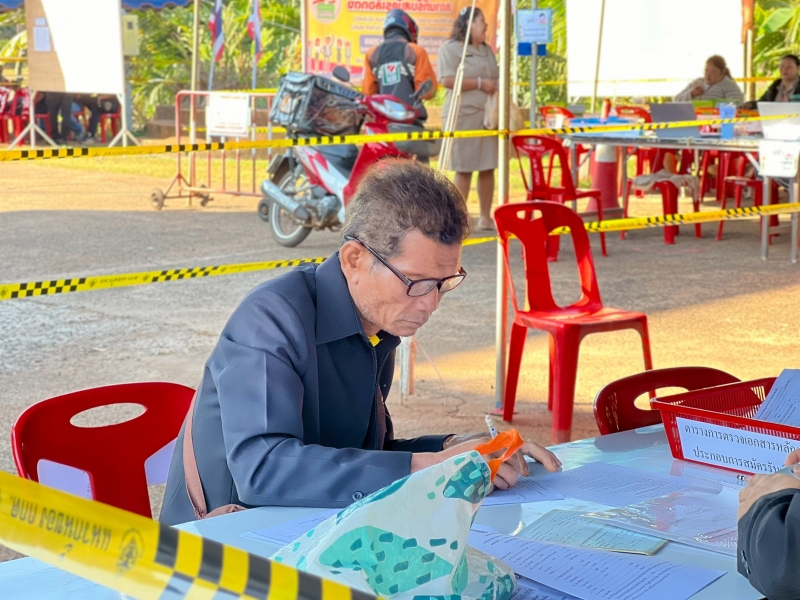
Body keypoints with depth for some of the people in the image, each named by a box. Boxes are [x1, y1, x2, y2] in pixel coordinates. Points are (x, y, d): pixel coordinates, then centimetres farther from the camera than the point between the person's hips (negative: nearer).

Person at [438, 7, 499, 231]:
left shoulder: (486, 50, 19)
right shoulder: (450, 48, -5)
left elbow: (495, 79, 27)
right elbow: (447, 81, -17)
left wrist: (497, 87, 4)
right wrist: (479, 83, -14)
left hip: (488, 116, 7)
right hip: (463, 116, -7)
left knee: (488, 167, 5)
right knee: (464, 169, -6)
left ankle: (486, 217, 12)